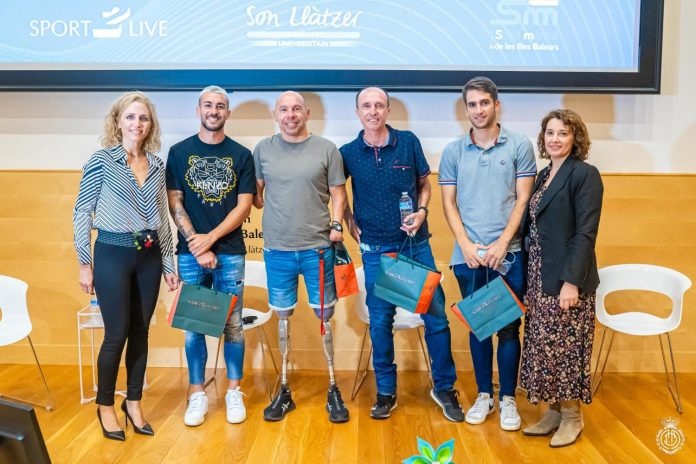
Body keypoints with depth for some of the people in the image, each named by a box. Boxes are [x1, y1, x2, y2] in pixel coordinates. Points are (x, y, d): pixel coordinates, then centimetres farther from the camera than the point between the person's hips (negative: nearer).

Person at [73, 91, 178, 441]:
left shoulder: (157, 165, 7)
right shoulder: (102, 160, -5)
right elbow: (82, 213, -3)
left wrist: (169, 264, 12)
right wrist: (84, 263, -5)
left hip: (149, 256, 4)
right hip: (113, 254, -4)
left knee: (141, 332, 10)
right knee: (117, 334, 1)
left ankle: (133, 403, 26)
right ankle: (105, 405, 22)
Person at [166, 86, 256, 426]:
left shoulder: (241, 155, 4)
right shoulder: (180, 152, 5)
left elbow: (244, 206, -1)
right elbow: (175, 203, 1)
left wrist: (210, 238, -11)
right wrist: (197, 246, -8)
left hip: (230, 252, 0)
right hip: (190, 253, 0)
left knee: (233, 325, 5)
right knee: (193, 325, 5)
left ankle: (234, 392, 19)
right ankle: (197, 394, 17)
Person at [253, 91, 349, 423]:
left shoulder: (326, 149, 1)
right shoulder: (263, 149, 5)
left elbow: (337, 193, 3)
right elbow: (254, 193, 12)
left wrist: (336, 224, -10)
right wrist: (270, 209, -3)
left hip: (317, 248, -1)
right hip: (277, 249, 2)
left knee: (325, 316, 5)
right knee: (283, 317, 11)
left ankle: (333, 390, 19)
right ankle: (284, 391, 24)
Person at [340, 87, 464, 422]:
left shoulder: (409, 142, -1)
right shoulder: (348, 152, -1)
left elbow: (424, 183, 9)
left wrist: (421, 211, -8)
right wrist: (349, 222, 2)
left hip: (416, 243, 0)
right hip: (375, 249, 0)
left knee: (436, 314, 2)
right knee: (380, 321, 7)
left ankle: (444, 388, 20)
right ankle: (385, 392, 23)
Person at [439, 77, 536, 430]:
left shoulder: (519, 146, 1)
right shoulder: (453, 152, 6)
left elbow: (523, 200, -2)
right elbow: (449, 202, 5)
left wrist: (502, 243, -11)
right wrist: (466, 244, -6)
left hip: (508, 253, -2)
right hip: (467, 255, 2)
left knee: (508, 327, 4)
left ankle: (508, 398, 18)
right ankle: (484, 395, 24)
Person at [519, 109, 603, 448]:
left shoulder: (585, 174, -10)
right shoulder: (544, 175, 13)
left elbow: (585, 233, -16)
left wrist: (572, 281, -21)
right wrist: (530, 276, 9)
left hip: (567, 277, -7)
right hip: (540, 276, 7)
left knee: (565, 345, 3)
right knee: (544, 345, 12)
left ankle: (572, 416, 20)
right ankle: (553, 411, 26)